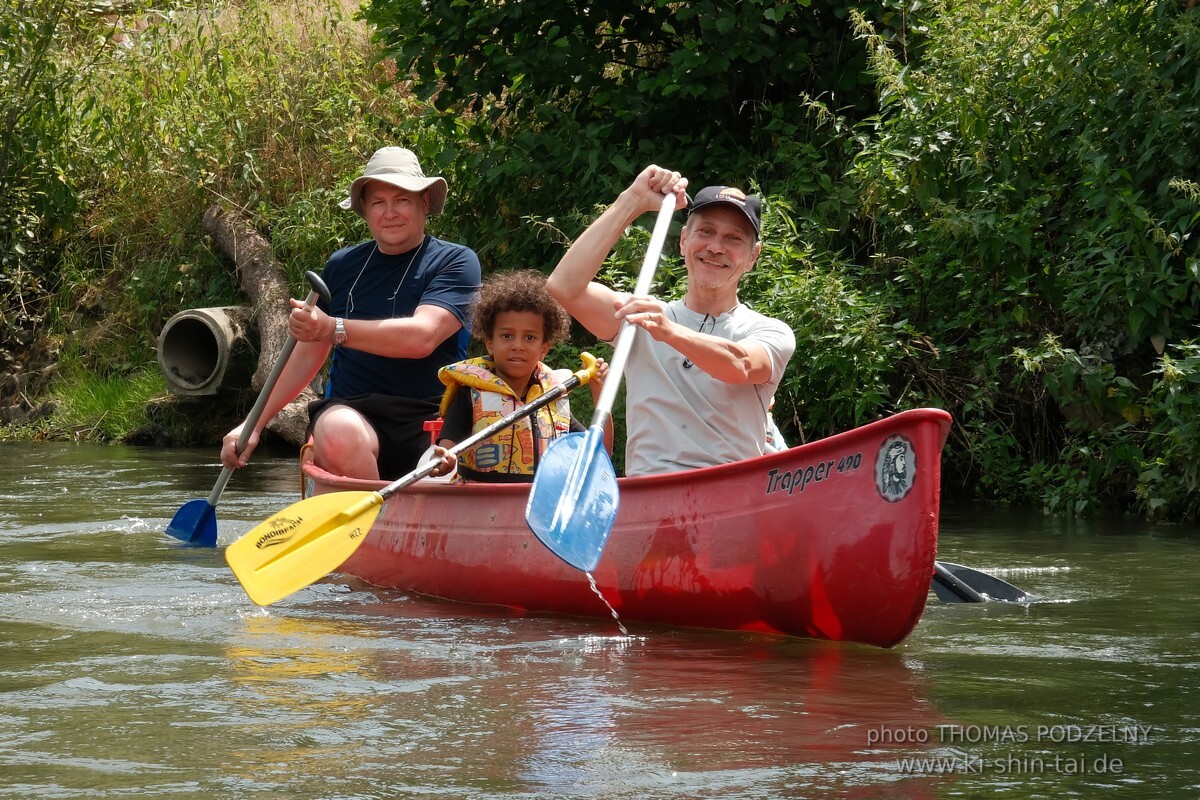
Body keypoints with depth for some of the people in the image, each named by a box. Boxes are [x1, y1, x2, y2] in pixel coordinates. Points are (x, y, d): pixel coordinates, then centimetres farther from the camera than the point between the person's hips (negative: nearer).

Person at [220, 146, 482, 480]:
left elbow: (422, 337, -14)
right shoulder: (342, 266, 18)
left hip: (431, 421, -3)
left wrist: (333, 329, -25)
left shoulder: (455, 262, 5)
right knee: (338, 434, -36)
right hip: (350, 411, 3)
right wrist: (254, 425, 20)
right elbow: (308, 354, 27)